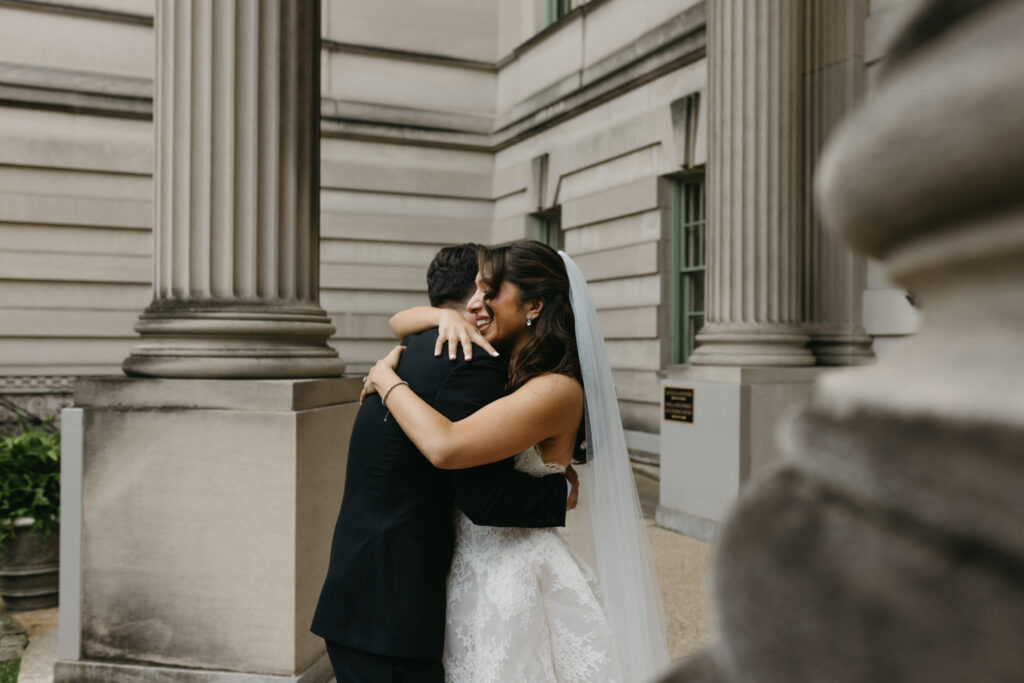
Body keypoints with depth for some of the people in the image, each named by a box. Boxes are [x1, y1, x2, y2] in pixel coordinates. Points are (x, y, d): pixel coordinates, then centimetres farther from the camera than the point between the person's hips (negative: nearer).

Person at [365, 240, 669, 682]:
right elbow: (399, 323, 12)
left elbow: (446, 447, -32)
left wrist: (386, 378, -17)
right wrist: (445, 317, -9)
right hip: (471, 571, 7)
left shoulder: (558, 390, -21)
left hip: (517, 576, -7)